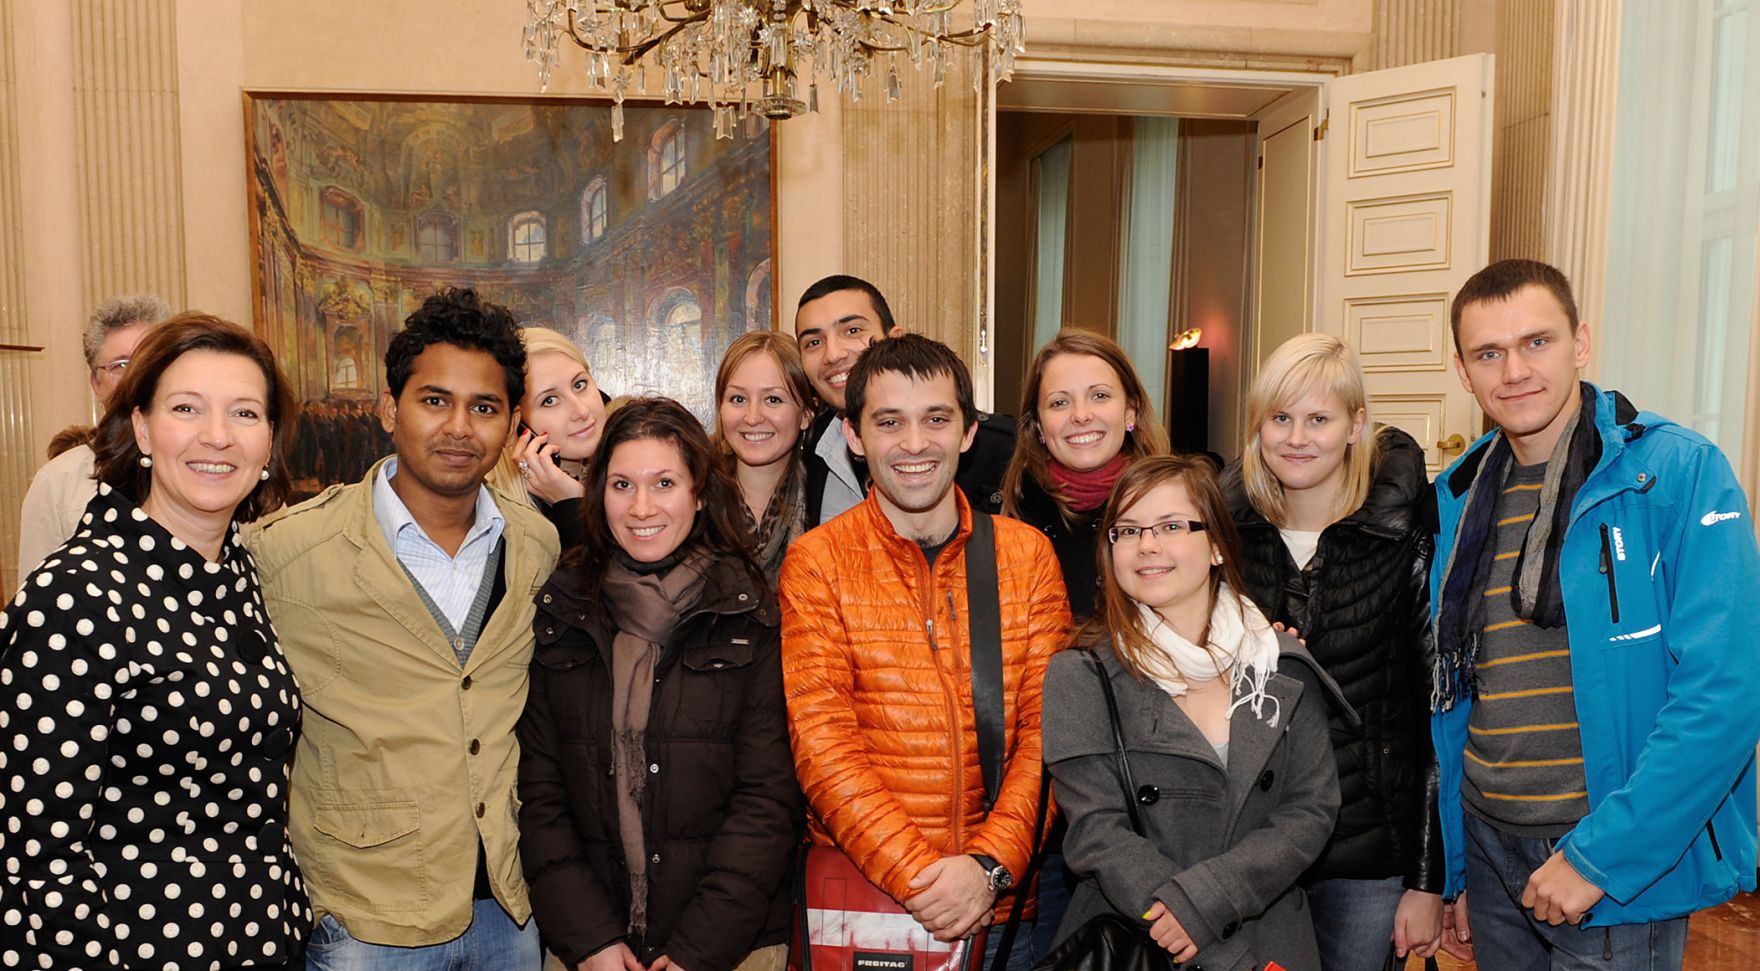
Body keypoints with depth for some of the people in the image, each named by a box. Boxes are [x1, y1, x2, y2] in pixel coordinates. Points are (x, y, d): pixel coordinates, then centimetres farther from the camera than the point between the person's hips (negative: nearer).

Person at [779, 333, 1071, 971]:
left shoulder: (1028, 553, 2)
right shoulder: (815, 564, -4)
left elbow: (1048, 727, -2)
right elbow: (822, 745, -10)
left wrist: (989, 864, -15)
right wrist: (916, 876, -19)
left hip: (1000, 899, 2)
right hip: (858, 899, -1)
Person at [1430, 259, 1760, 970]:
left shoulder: (1681, 473, -11)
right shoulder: (1459, 501, 4)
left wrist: (1600, 857, -19)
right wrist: (1450, 867, 11)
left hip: (1624, 865, -5)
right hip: (1489, 847, 5)